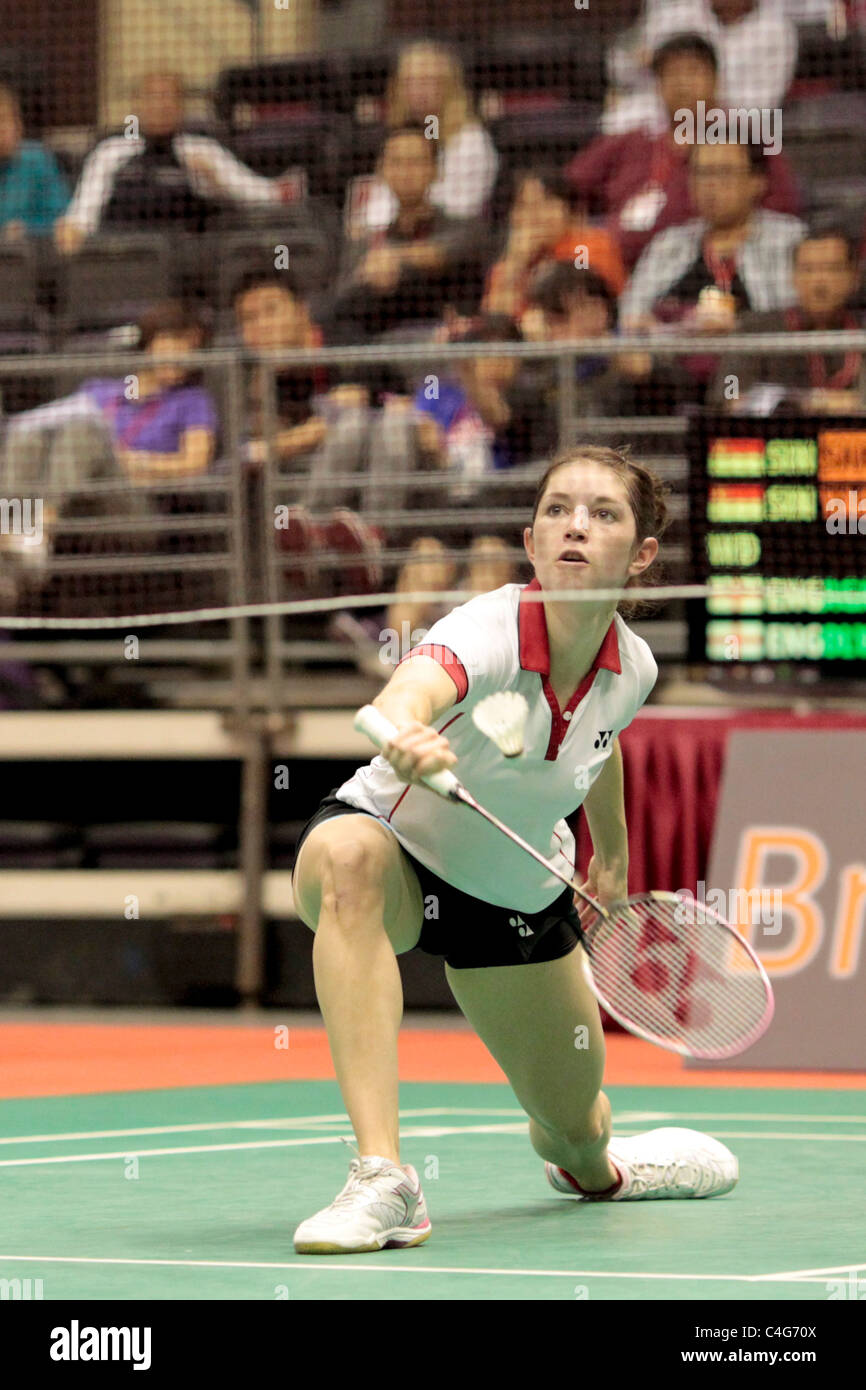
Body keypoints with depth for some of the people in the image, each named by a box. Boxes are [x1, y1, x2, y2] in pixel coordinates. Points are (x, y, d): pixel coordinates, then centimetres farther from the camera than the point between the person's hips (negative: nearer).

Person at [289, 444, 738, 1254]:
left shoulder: (632, 670, -15)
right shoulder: (486, 634, -34)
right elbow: (415, 686, -60)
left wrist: (611, 854, 26)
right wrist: (405, 733, -83)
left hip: (519, 897, 5)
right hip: (397, 855, -5)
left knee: (578, 1138, 11)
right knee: (345, 854, -44)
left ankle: (592, 1164, 57)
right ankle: (381, 1180, -48)